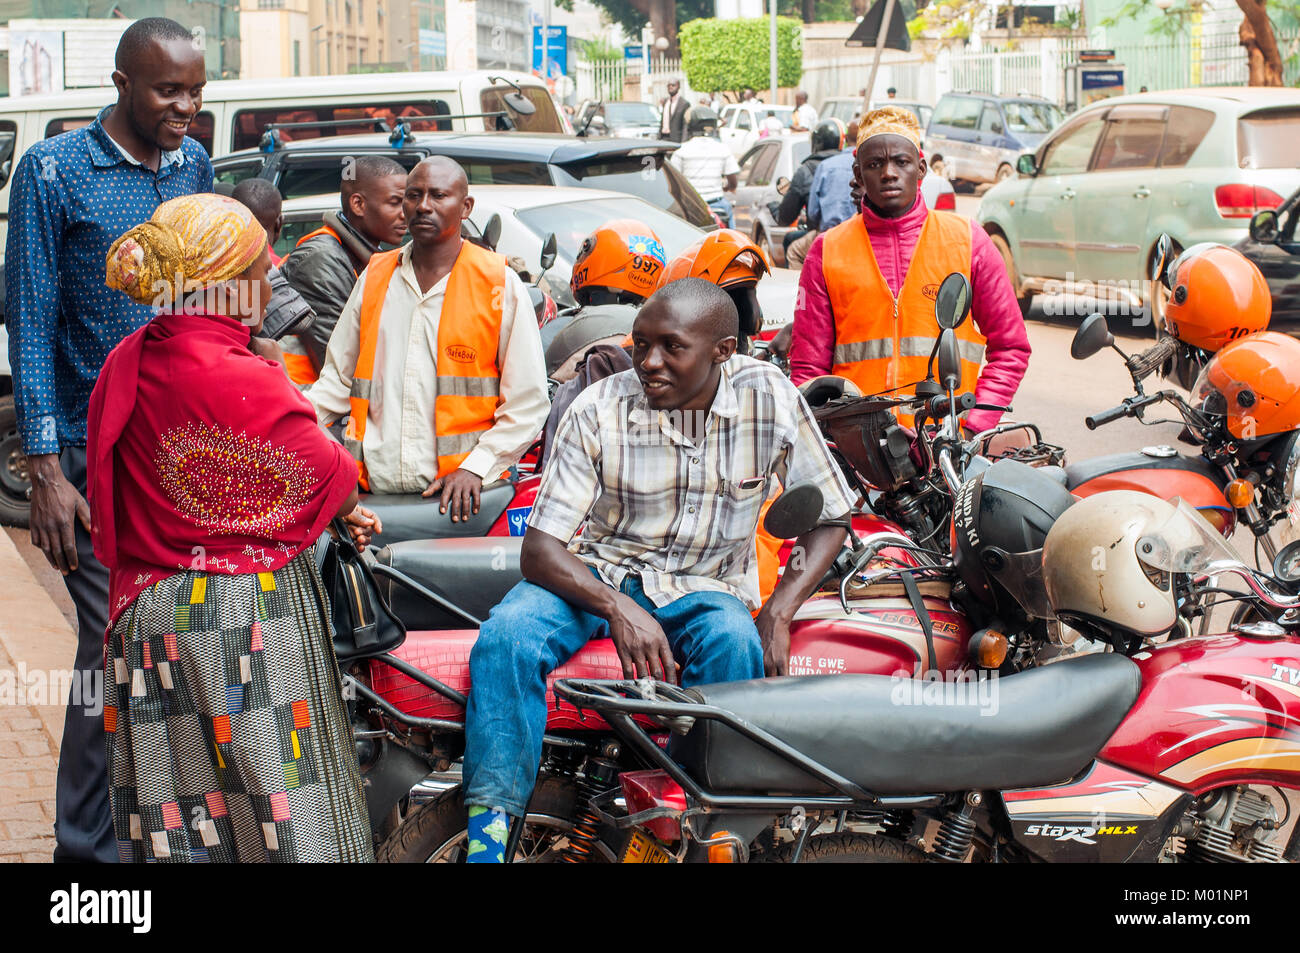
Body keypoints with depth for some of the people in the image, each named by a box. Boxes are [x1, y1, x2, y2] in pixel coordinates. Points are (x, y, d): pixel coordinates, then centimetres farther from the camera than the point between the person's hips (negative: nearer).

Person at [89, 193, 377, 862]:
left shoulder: (125, 364, 5)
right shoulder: (246, 384, -21)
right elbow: (329, 478, -9)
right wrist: (345, 505, 16)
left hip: (146, 618, 8)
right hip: (251, 615, -8)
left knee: (175, 823, 12)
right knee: (284, 817, 1)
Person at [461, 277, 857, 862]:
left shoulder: (771, 398, -10)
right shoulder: (598, 411, -13)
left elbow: (827, 519, 0)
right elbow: (539, 549, -15)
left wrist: (779, 612, -17)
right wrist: (617, 607, -33)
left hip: (707, 588, 0)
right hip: (599, 573, 0)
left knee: (736, 646, -35)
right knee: (505, 637, -29)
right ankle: (488, 828, -24)